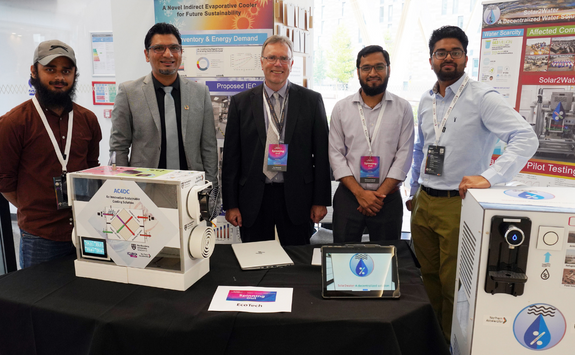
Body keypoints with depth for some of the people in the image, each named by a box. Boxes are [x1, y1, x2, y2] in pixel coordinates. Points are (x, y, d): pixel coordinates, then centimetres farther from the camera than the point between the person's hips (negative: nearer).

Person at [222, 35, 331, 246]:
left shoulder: (312, 100, 3)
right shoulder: (241, 102, 4)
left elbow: (321, 153, 2)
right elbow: (231, 156, 3)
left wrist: (321, 200, -1)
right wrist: (230, 204, 0)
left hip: (296, 198, 0)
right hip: (253, 199, 1)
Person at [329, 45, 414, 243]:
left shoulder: (403, 109, 2)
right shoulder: (341, 108, 3)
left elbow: (404, 156, -3)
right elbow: (336, 155, -1)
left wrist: (379, 194, -11)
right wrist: (360, 193, -10)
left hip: (388, 199, 0)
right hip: (348, 195, 1)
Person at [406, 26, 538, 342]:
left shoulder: (483, 98, -10)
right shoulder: (426, 101, 9)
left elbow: (526, 138, -20)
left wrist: (489, 177, -32)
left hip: (458, 203, -5)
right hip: (423, 201, 6)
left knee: (452, 284, 4)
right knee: (428, 277, 16)